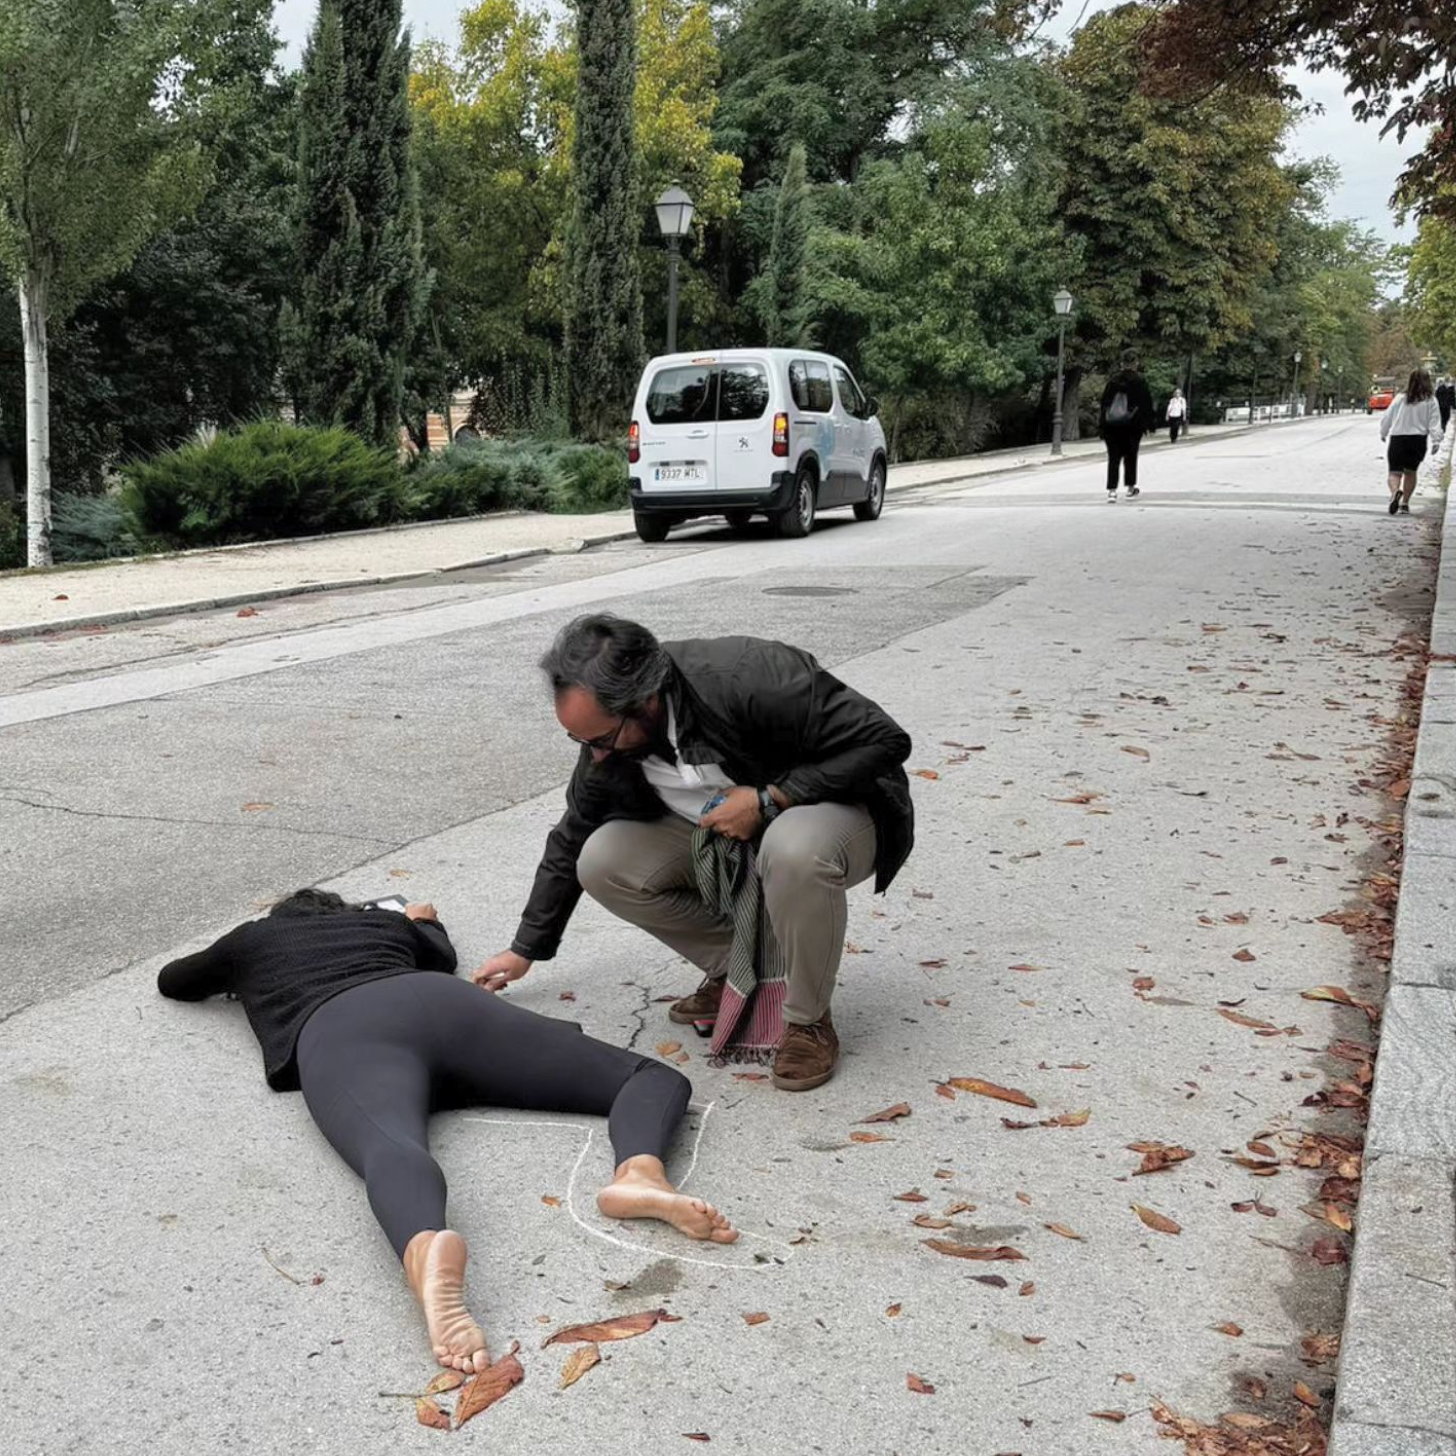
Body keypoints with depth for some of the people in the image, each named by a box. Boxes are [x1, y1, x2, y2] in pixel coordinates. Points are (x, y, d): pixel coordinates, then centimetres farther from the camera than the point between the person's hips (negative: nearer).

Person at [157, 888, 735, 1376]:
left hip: (344, 1035, -2)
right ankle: (639, 1172, -35)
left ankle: (427, 1251, -71)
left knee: (391, 1151, -34)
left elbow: (172, 982, 57)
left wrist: (234, 974, 75)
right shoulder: (381, 919, 42)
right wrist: (423, 920, 84)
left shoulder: (251, 938, 38)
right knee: (657, 1076, 2)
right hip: (438, 1001, 2)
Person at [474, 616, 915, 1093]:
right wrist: (526, 949, 10)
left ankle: (808, 1019, -15)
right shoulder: (608, 735, -12)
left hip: (834, 806, -6)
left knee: (794, 849, -41)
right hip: (717, 835, 6)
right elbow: (571, 840, 5)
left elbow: (885, 741, -29)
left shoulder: (750, 678, -34)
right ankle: (734, 969, 4)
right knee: (601, 862, -15)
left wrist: (767, 801, -31)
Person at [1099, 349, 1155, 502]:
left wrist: (1102, 425, 7)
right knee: (1130, 456, 13)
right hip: (1131, 425, -2)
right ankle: (1131, 488, 20)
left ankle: (1112, 490, -9)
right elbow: (1146, 403, -5)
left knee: (1113, 457, 1)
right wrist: (1147, 424, 3)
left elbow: (1104, 402, 4)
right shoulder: (1139, 381, -4)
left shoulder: (1113, 380, 4)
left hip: (1111, 425, 2)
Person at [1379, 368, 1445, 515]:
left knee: (1395, 472, -1)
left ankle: (1395, 491, -33)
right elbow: (1434, 423, -6)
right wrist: (1436, 441, -5)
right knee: (1410, 472, 18)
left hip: (1397, 439, -1)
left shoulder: (1400, 399, 3)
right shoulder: (1430, 401, 0)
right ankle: (1405, 503, 15)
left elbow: (1387, 418, 10)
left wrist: (1383, 434, 25)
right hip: (1419, 440, 1)